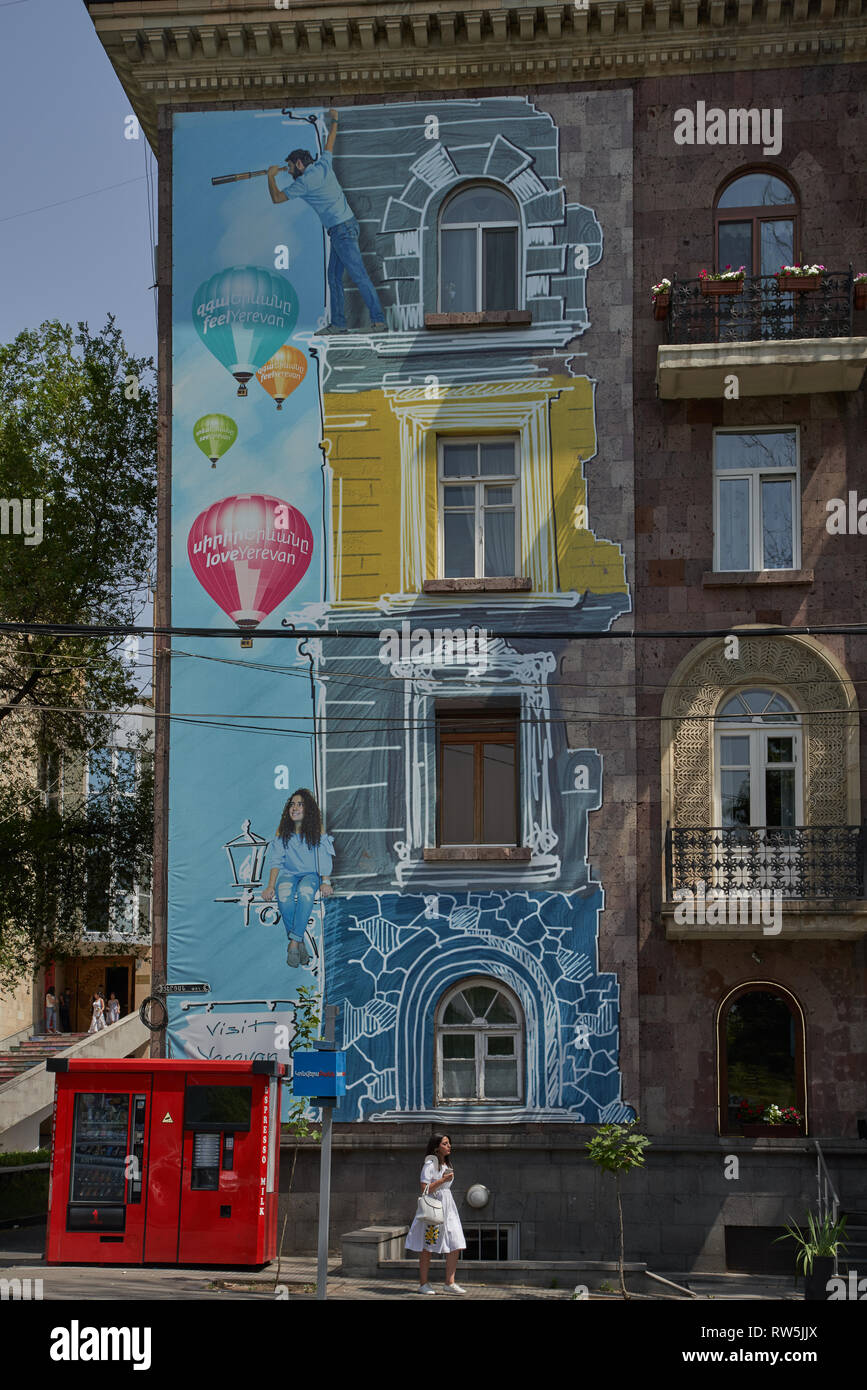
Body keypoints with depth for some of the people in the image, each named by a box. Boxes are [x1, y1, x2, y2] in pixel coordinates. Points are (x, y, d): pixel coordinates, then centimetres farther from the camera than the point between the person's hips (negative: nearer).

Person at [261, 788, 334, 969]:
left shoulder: (316, 832, 3)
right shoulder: (283, 832, 6)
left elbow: (324, 859, -2)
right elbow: (276, 862, 1)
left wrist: (326, 882, -18)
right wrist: (270, 886, -12)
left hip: (311, 874, -1)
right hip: (288, 874, 1)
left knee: (305, 891, -38)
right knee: (284, 894, -36)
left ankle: (294, 942, -32)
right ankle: (300, 943, -25)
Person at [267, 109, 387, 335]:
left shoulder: (305, 182, -11)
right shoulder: (323, 164, 11)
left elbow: (277, 198, -5)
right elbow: (330, 142, 30)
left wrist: (271, 176, 11)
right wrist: (334, 121, 46)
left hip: (342, 230, -10)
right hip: (343, 228, 10)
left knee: (359, 275, -13)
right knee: (334, 277, 9)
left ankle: (377, 319, -17)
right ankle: (338, 324, 8)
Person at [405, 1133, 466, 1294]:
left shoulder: (447, 1165, 15)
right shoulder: (430, 1165, -9)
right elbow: (425, 1189, -15)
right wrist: (442, 1180, -19)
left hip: (448, 1208, 7)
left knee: (455, 1246, -1)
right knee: (427, 1248, 1)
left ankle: (450, 1283, 3)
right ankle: (423, 1283, 9)